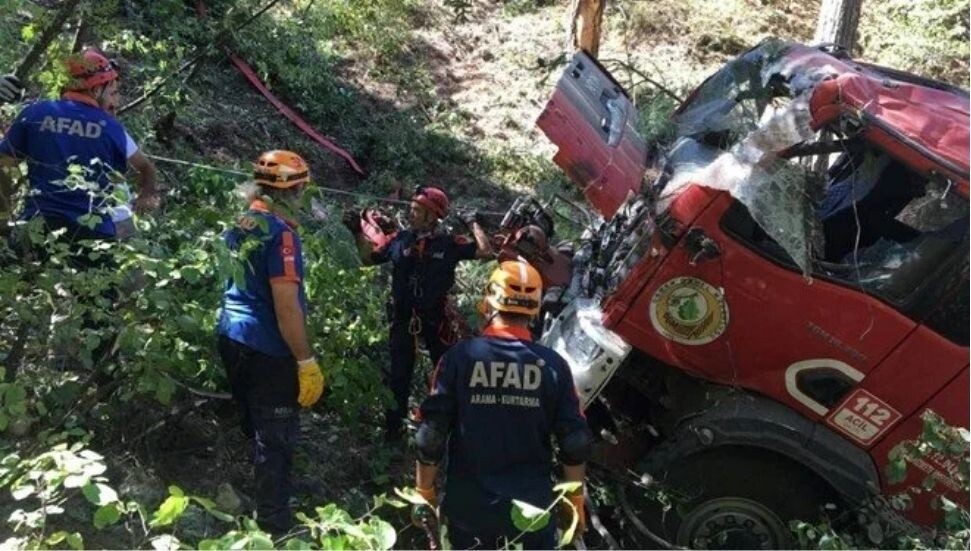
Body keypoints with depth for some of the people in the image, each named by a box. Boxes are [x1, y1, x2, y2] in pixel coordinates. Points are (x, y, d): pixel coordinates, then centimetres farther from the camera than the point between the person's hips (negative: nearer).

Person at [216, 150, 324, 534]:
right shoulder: (280, 231, -19)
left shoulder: (240, 224, 7)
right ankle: (274, 525, 14)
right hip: (268, 349, -9)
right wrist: (306, 361, -19)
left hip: (233, 338, 9)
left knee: (256, 430, 22)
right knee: (276, 438, 4)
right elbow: (286, 306, -23)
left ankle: (257, 507, 37)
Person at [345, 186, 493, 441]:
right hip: (403, 318, 2)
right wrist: (358, 232, 3)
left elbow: (485, 251, -13)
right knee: (398, 376, 11)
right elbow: (368, 258, 11)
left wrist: (473, 223, -8)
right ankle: (393, 427, 24)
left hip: (435, 318, -2)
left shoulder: (449, 243, -7)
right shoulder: (400, 240, 0)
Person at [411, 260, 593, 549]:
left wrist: (425, 493, 4)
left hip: (468, 506, 0)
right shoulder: (553, 365, -7)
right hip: (533, 507, 1)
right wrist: (575, 499, 11)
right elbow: (575, 441, -4)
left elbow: (431, 435, -9)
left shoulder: (459, 357, -11)